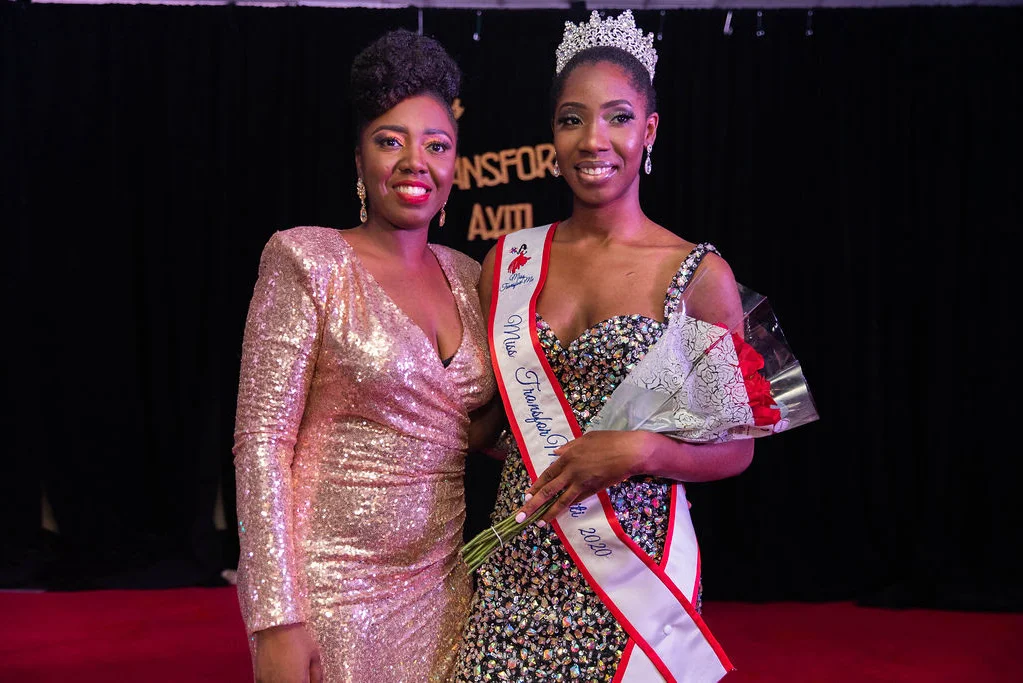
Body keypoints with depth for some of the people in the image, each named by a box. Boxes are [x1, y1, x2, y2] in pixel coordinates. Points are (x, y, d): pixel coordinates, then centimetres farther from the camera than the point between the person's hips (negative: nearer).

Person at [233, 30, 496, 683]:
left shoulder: (467, 275, 6)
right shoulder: (309, 261, -10)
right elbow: (262, 440, -13)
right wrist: (275, 619, -17)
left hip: (441, 585, 5)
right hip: (331, 587, -5)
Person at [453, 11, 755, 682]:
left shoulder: (699, 273, -4)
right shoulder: (510, 262, 5)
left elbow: (734, 448, 0)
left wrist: (641, 451, -17)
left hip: (633, 561, -3)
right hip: (518, 567, 3)